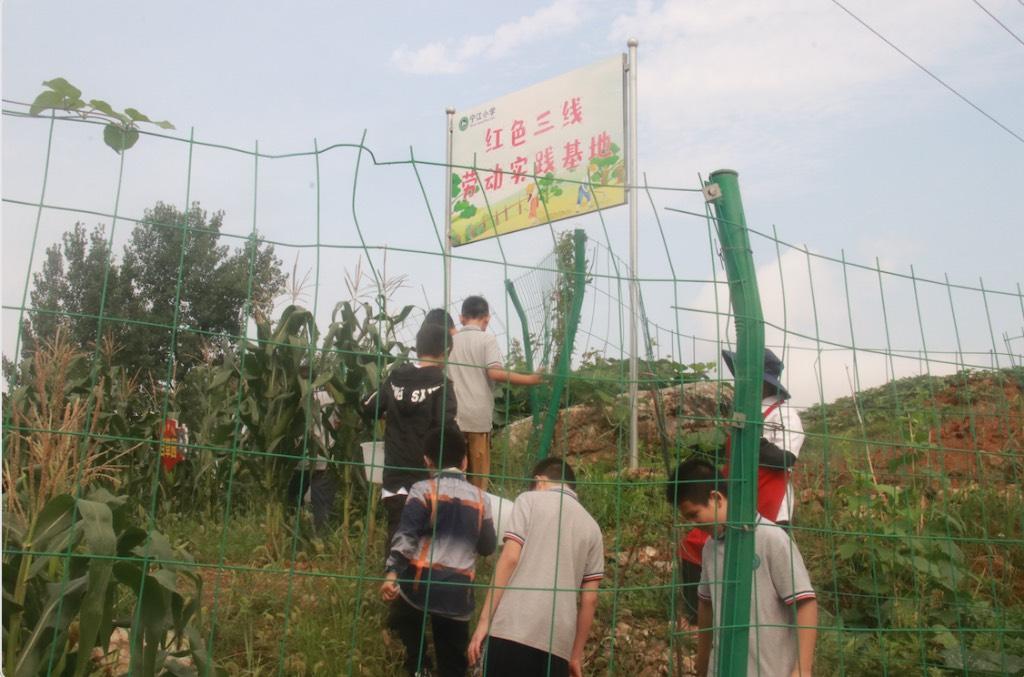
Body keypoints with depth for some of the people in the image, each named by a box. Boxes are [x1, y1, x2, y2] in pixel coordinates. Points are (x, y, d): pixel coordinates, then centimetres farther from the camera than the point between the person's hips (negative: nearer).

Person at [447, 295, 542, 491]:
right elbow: (495, 372, -16)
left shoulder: (451, 341, 12)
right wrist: (530, 379, -11)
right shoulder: (487, 339, -2)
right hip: (478, 416, -4)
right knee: (478, 473, 3)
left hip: (452, 416, 4)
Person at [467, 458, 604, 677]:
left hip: (512, 630, -4)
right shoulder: (591, 527, 18)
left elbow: (509, 559, -4)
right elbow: (589, 599, 14)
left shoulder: (529, 500, 8)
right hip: (558, 641, 4)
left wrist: (484, 621, -3)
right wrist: (576, 654, 21)